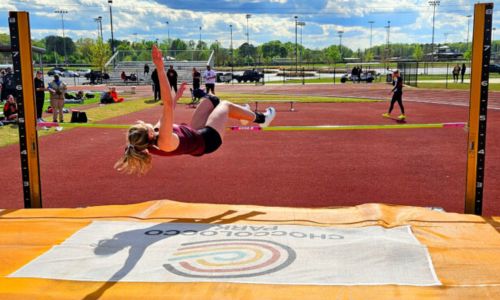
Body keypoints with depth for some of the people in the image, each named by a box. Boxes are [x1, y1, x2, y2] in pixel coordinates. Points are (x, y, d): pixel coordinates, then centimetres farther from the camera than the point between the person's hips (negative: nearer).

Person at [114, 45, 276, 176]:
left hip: (196, 137, 8)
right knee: (225, 105, 11)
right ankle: (260, 118, 36)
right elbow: (167, 105, -53)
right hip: (208, 139, -8)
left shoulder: (149, 142, -20)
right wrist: (160, 68, -58)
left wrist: (177, 96, 13)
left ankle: (244, 114, 38)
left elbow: (166, 115, 0)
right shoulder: (164, 142, -43)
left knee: (210, 100, 14)